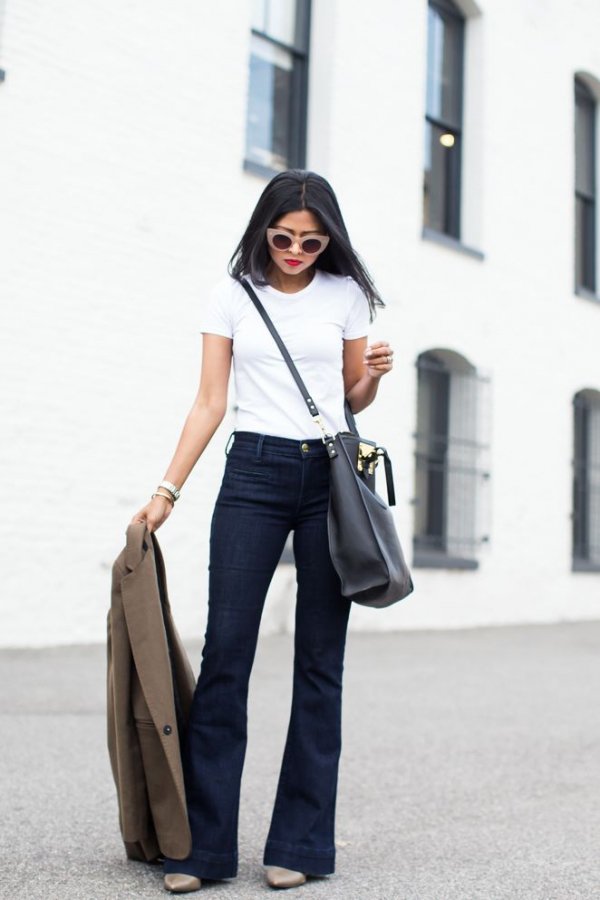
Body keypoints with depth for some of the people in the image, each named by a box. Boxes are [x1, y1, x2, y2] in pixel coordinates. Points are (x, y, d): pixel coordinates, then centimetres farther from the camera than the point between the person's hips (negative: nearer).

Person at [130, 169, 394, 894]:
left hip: (331, 475, 1)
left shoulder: (346, 293, 8)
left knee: (320, 660, 1)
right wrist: (166, 491, -2)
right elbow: (209, 404, 4)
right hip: (253, 473, 0)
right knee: (225, 652, -6)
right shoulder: (232, 295, 6)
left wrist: (375, 375, -6)